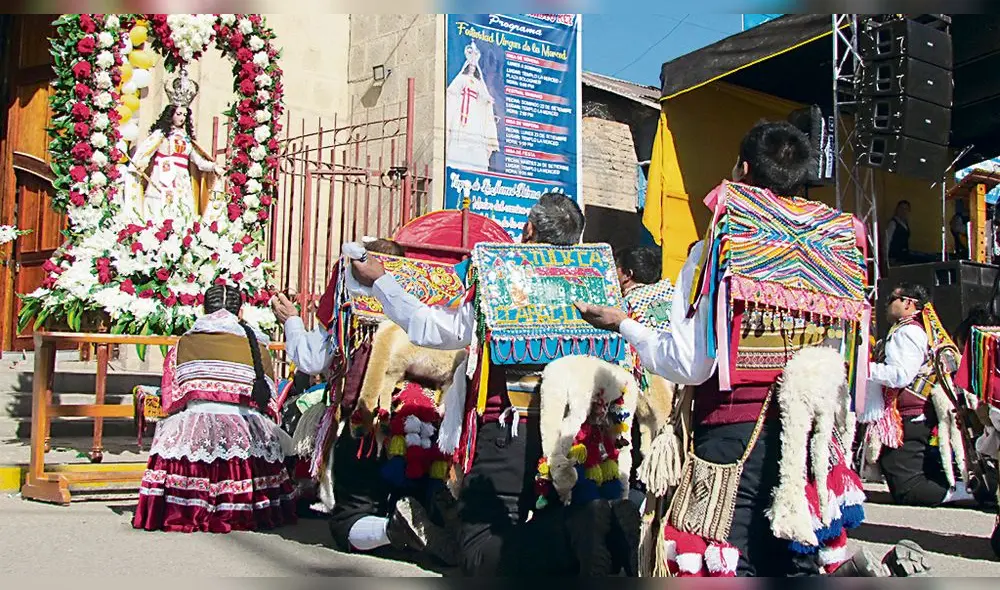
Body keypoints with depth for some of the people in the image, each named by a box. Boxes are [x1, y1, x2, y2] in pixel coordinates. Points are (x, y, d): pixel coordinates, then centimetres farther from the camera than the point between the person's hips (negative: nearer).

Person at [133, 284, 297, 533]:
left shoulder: (183, 344, 12)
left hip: (192, 433, 0)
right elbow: (270, 404, 14)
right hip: (245, 434, 0)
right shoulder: (258, 347, 12)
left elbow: (169, 402, 15)